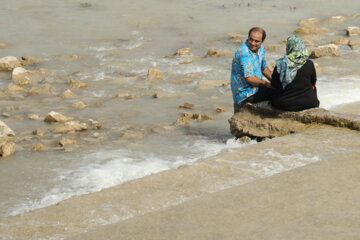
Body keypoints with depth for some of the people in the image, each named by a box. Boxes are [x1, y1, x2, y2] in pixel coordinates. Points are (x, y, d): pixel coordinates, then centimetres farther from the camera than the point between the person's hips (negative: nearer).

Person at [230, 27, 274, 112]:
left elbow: (264, 68, 19)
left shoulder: (260, 48, 5)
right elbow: (249, 78, -26)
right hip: (245, 93, -9)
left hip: (255, 88, 9)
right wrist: (267, 84, -15)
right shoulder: (244, 53, -24)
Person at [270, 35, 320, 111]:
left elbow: (274, 85, -1)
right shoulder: (309, 64, -12)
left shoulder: (280, 65, -14)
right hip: (308, 103, 0)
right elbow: (313, 82, 4)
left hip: (284, 104, 0)